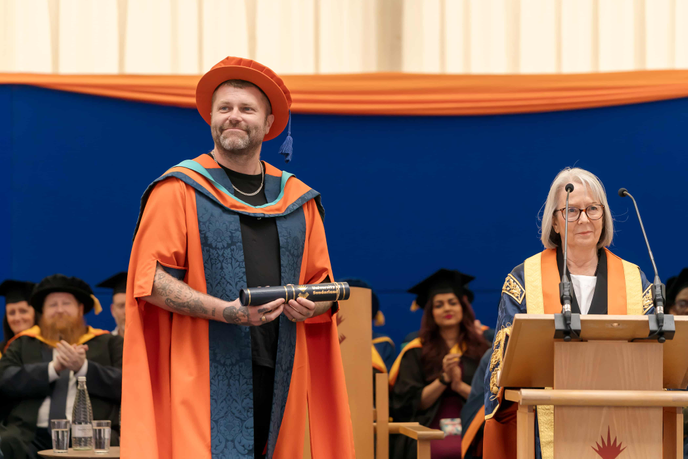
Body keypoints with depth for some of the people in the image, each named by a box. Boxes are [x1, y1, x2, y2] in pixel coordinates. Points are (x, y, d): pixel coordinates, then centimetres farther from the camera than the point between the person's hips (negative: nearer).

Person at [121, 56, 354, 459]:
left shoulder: (299, 200, 17)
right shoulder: (179, 191, 3)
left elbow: (325, 286, 20)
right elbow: (150, 281, -4)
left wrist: (309, 306, -5)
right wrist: (225, 311, -17)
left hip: (279, 379, 4)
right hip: (207, 376, -4)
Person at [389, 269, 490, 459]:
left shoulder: (481, 349, 16)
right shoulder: (416, 352, 12)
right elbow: (410, 403, 4)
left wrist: (460, 385, -6)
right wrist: (444, 379, -8)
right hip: (429, 431, -1)